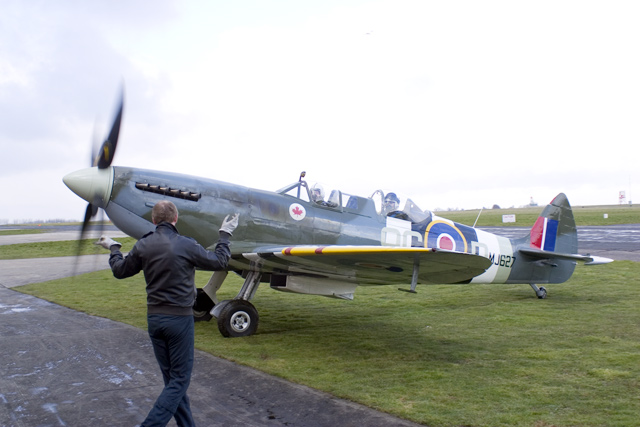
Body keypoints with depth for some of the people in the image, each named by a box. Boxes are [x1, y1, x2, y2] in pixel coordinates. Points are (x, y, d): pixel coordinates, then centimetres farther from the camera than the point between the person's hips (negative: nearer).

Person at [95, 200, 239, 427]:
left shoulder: (143, 246, -2)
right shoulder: (186, 245, -14)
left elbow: (120, 271, 14)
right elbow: (219, 262, -2)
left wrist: (113, 248, 31)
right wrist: (225, 235, 13)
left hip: (154, 318, 6)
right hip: (179, 318, -5)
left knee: (171, 378, 16)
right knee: (180, 379, 5)